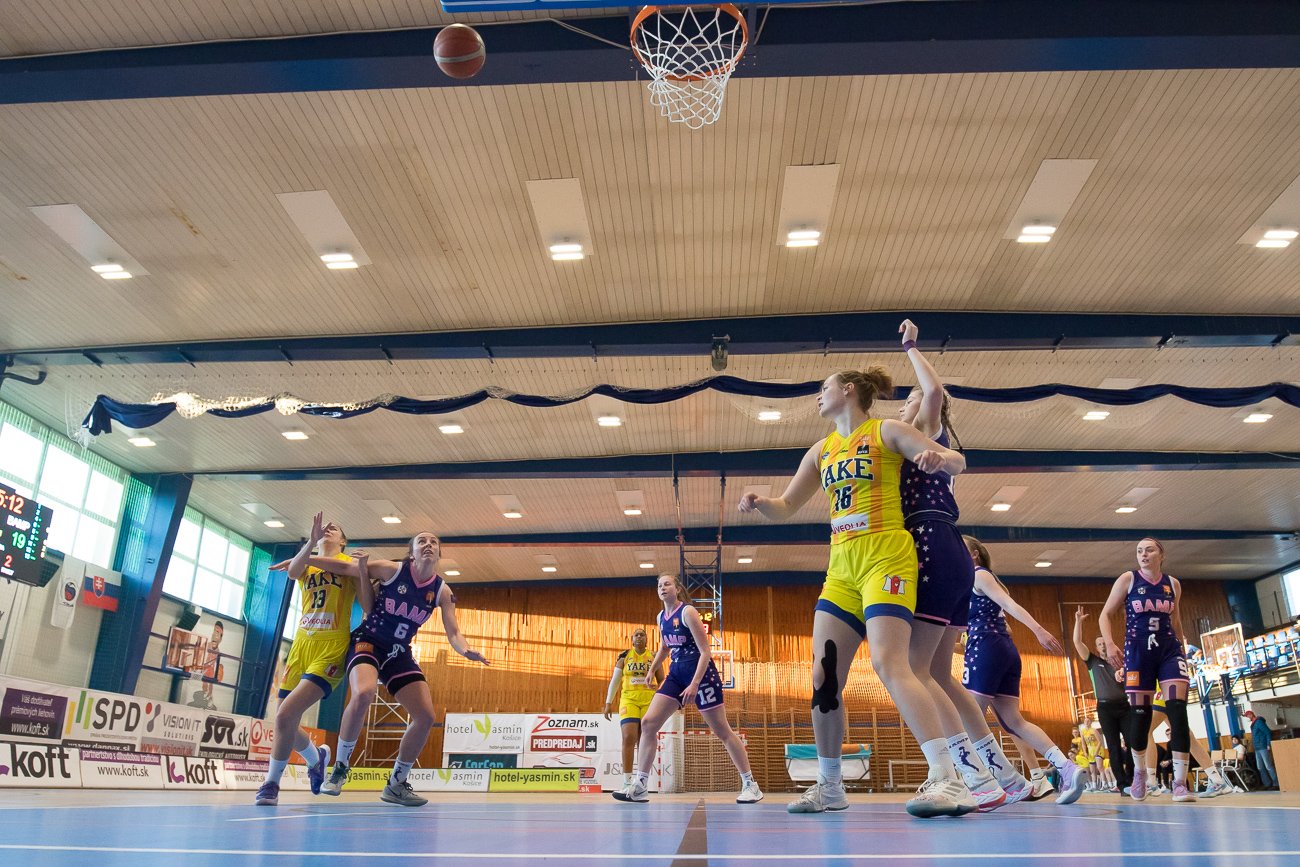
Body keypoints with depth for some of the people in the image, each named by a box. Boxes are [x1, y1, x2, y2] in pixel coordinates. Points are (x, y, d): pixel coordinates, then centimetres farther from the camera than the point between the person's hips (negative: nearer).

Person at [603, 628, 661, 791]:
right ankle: (627, 781, -13)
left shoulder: (654, 657, 8)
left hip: (649, 702, 1)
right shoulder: (624, 656, 7)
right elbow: (615, 680, 9)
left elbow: (661, 680, 12)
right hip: (629, 700, -1)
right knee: (628, 738, -14)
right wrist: (608, 702, 3)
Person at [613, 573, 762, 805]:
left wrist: (695, 684, -22)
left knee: (722, 731, -1)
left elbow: (705, 651, -16)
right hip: (676, 674, 7)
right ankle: (639, 787, 0)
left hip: (701, 672, -7)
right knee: (648, 722, -5)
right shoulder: (661, 617, 8)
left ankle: (750, 785, 12)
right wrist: (651, 671, 22)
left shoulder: (687, 612, -14)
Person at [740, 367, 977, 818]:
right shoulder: (821, 450, 17)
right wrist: (760, 502, -5)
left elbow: (956, 462, -4)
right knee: (823, 677, 2)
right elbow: (785, 507, 18)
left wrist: (939, 458, -28)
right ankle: (830, 786, 16)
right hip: (842, 567, 6)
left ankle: (948, 779, -23)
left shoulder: (886, 431, 1)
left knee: (888, 662, -24)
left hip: (886, 557, -6)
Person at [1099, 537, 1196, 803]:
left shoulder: (1173, 584, 6)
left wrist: (1181, 647, 23)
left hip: (1169, 650, 2)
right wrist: (1110, 644, -15)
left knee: (1178, 709, -13)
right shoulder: (1127, 579, -2)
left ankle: (1180, 782, -10)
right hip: (1137, 652, -2)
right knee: (1140, 714, 3)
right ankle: (1139, 771, 25)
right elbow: (1106, 614, -1)